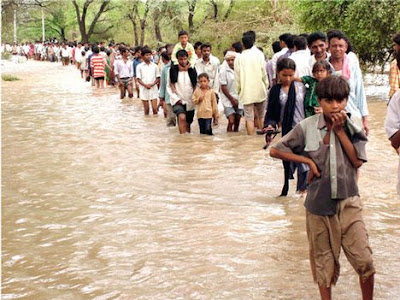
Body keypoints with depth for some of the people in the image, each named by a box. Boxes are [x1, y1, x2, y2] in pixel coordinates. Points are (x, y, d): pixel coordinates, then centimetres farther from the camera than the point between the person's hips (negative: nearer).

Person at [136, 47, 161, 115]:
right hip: (144, 90, -1)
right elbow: (138, 79, 0)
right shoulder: (139, 66, 2)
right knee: (146, 109, 5)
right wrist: (145, 85, -16)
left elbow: (158, 78, 7)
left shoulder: (154, 66, 5)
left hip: (153, 89, 1)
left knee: (155, 109, -4)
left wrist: (152, 84, -11)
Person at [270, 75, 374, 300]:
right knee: (323, 258, 13)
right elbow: (275, 151, -3)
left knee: (364, 259, -4)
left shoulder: (353, 127, -1)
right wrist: (308, 160, -10)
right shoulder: (307, 127, -6)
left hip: (348, 201, 1)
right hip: (319, 202, 0)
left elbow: (357, 161, -12)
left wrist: (340, 130, -14)